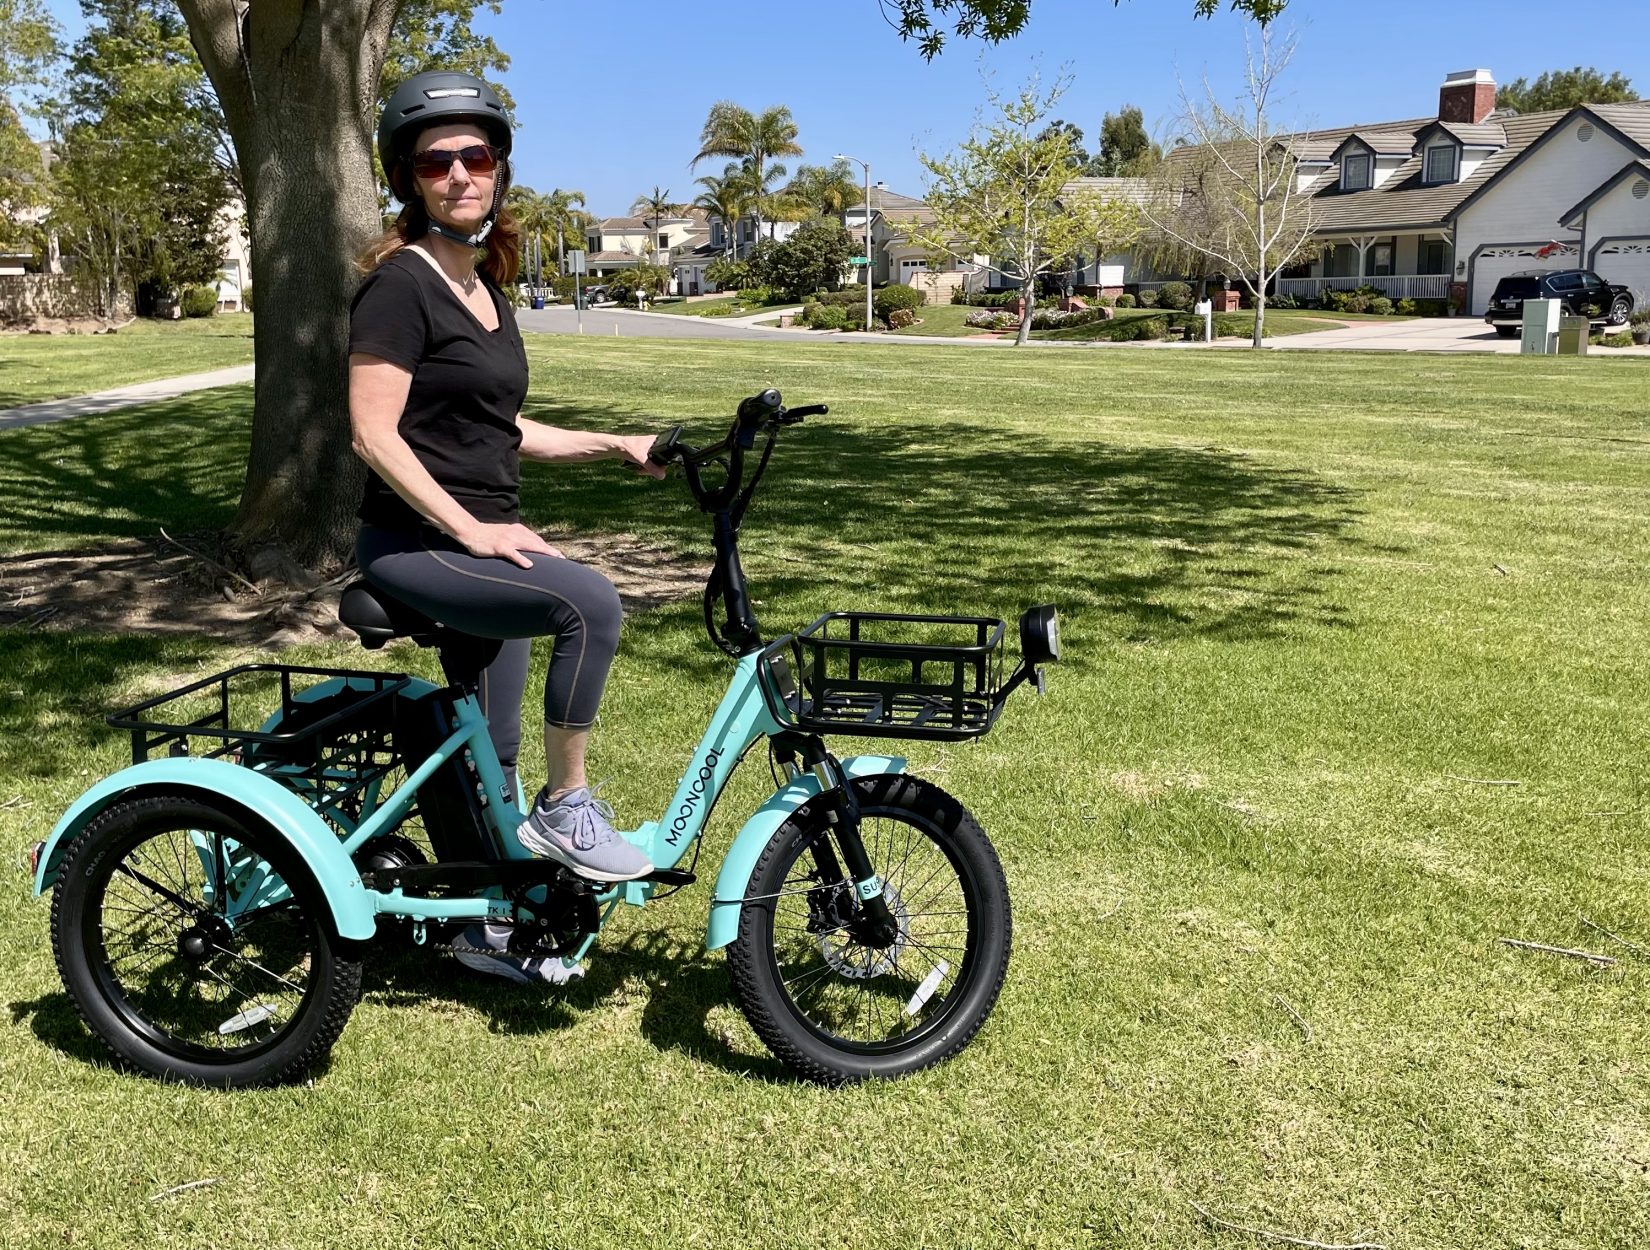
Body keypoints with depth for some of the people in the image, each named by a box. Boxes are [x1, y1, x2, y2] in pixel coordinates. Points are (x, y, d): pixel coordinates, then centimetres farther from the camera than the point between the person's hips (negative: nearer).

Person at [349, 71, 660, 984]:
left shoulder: (484, 287, 13)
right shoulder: (400, 282, -12)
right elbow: (374, 433, -18)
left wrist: (615, 446, 10)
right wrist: (470, 530, -21)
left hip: (482, 542, 9)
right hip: (415, 543, -8)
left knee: (492, 748, 13)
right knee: (589, 602, -29)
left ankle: (486, 926, 29)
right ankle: (566, 808, -12)